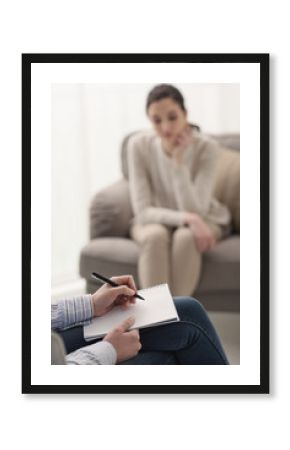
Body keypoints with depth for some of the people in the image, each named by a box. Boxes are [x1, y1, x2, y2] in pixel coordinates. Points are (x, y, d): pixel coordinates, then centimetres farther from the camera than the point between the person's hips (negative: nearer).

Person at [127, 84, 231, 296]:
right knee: (156, 235, -35)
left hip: (204, 220, -1)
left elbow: (195, 211, -28)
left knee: (186, 237, -35)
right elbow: (143, 211, -22)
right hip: (155, 221, 1)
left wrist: (179, 161, -35)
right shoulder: (139, 145, -20)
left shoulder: (206, 148, -23)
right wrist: (186, 218, -37)